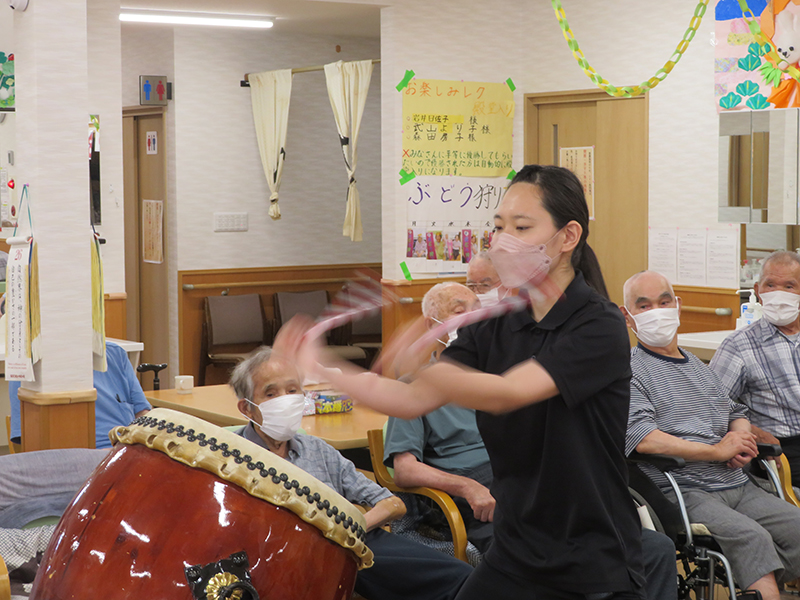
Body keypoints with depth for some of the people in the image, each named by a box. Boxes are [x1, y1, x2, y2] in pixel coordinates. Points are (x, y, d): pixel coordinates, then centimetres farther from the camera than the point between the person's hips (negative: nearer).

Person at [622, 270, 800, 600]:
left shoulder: (700, 368, 27)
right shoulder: (628, 370, 1)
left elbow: (736, 413, 34)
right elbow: (641, 438, -13)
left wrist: (742, 438, 7)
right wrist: (717, 451, -11)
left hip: (739, 486, 7)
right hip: (682, 492, -7)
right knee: (750, 536, -31)